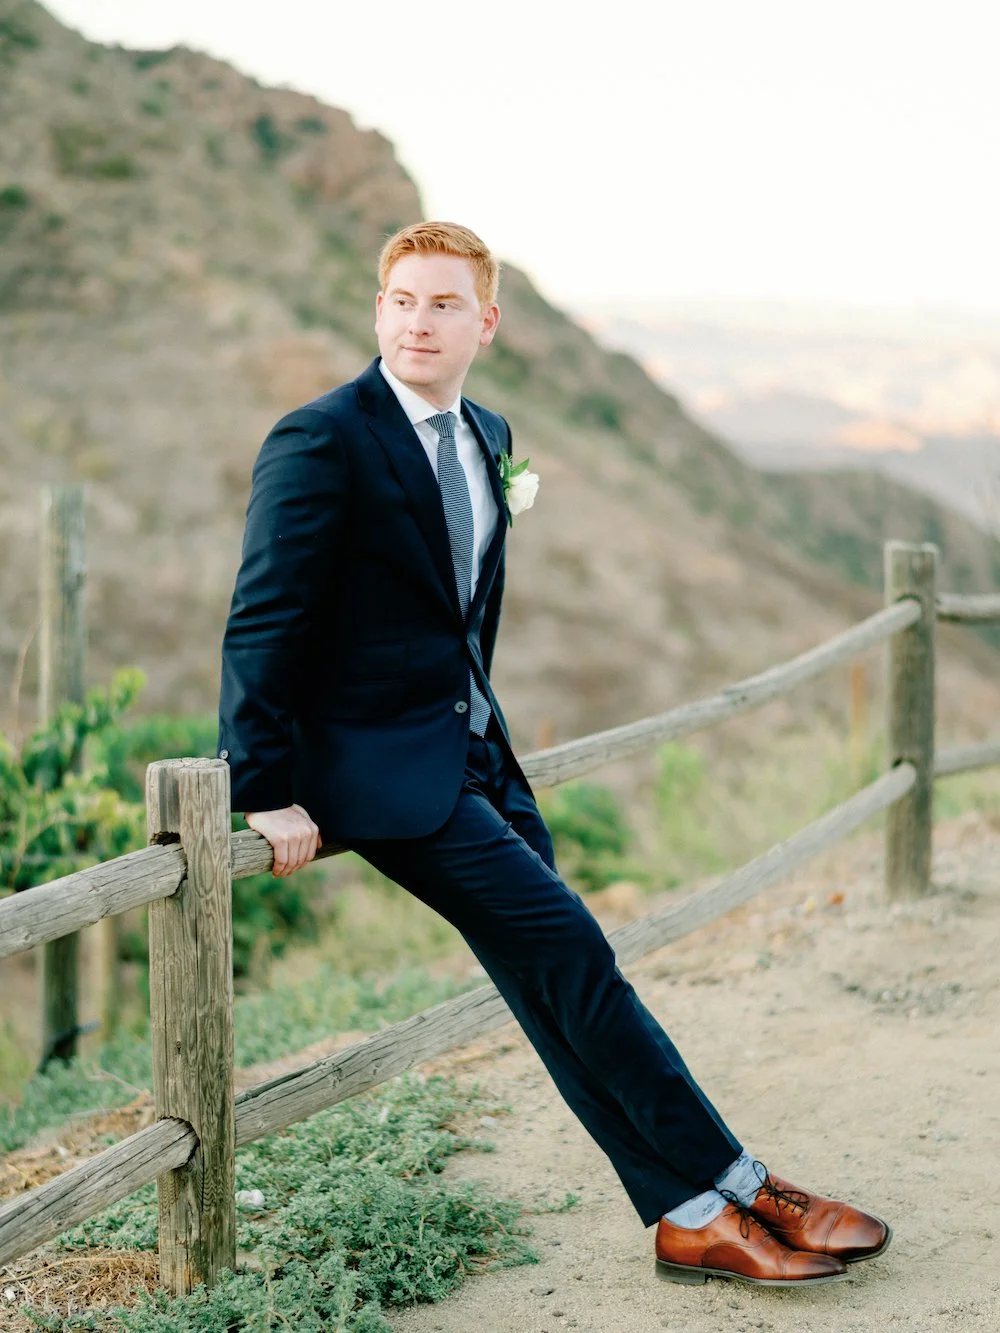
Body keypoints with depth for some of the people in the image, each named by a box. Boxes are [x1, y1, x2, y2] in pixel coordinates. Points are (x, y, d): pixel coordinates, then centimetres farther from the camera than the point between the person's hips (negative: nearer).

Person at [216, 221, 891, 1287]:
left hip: (475, 751, 7)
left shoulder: (486, 437, 11)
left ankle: (691, 1218, 10)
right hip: (382, 765, -7)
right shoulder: (320, 442, -14)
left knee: (555, 988, 6)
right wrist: (267, 791, -17)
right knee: (572, 956, -11)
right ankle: (732, 1187, 0)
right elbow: (262, 625, -15)